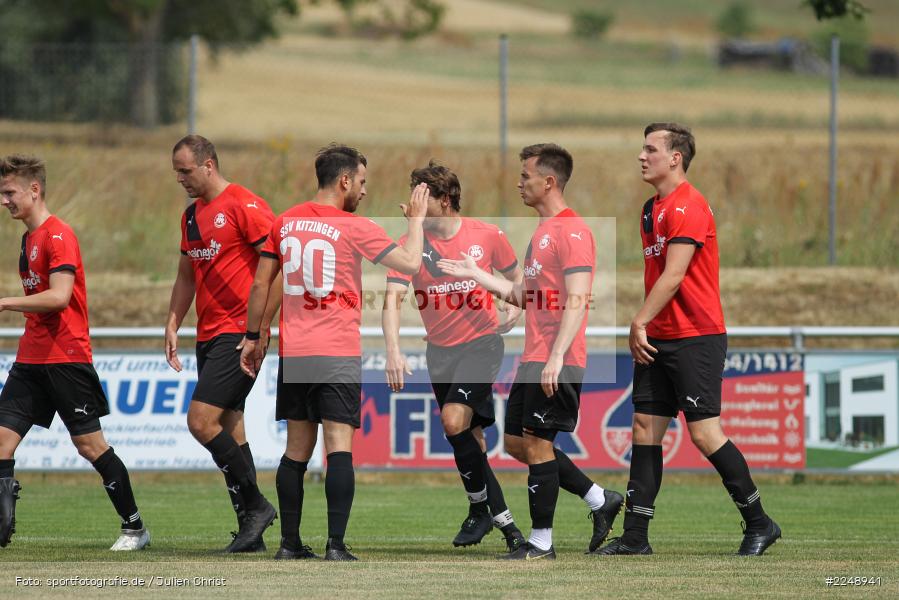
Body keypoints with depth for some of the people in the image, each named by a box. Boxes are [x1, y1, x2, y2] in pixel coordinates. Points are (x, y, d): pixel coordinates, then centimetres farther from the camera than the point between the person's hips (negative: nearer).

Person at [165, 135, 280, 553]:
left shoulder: (245, 207, -11)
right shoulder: (192, 216, 16)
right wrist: (172, 326, 15)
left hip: (239, 334, -9)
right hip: (209, 335, 9)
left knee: (201, 421, -16)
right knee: (229, 428, 7)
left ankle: (256, 505, -6)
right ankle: (250, 532, 10)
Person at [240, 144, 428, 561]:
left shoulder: (285, 222, 8)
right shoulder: (354, 228, -7)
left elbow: (260, 284, 11)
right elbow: (410, 264, -9)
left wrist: (252, 337, 19)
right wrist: (416, 220, 6)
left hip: (292, 354, 5)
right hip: (338, 354, -5)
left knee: (297, 449, 12)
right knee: (339, 447, -7)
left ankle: (289, 543, 13)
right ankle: (336, 545, -15)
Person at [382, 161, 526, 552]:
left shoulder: (487, 236, -6)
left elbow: (515, 277, 11)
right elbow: (393, 299, -15)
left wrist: (514, 309, -10)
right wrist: (393, 351, -29)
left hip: (481, 341, -3)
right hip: (440, 351, 4)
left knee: (454, 419, -21)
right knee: (469, 437, 7)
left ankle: (480, 508, -4)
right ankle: (503, 519, 21)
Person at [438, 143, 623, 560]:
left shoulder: (572, 232, -13)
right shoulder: (543, 231, 18)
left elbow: (577, 300, -20)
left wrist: (556, 359, -26)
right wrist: (475, 275, 22)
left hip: (556, 363, -10)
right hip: (533, 360, 10)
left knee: (537, 444, -6)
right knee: (517, 441, 12)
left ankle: (541, 542, 2)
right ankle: (600, 500, 18)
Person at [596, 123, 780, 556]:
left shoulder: (687, 207, -14)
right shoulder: (653, 209, 16)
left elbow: (673, 276, -19)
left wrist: (640, 321, -16)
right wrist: (643, 329, 13)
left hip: (695, 339, -9)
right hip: (657, 341, 9)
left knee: (704, 433, -9)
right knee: (645, 429, 5)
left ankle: (759, 524, 3)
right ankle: (635, 537, 6)